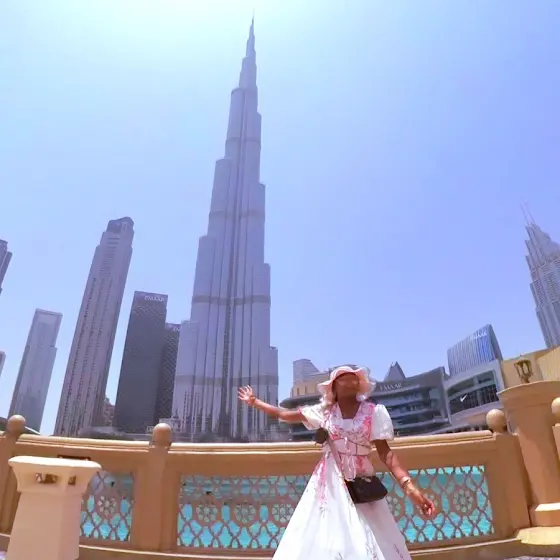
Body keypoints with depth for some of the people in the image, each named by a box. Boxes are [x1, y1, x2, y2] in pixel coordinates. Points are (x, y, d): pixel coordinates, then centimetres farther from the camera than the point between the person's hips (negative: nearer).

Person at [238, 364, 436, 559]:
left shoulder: (373, 411, -2)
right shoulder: (324, 411, 2)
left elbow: (385, 451, -7)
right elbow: (283, 414, 7)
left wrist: (409, 486, -20)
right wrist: (254, 401, 14)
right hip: (329, 482, 1)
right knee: (324, 539, 2)